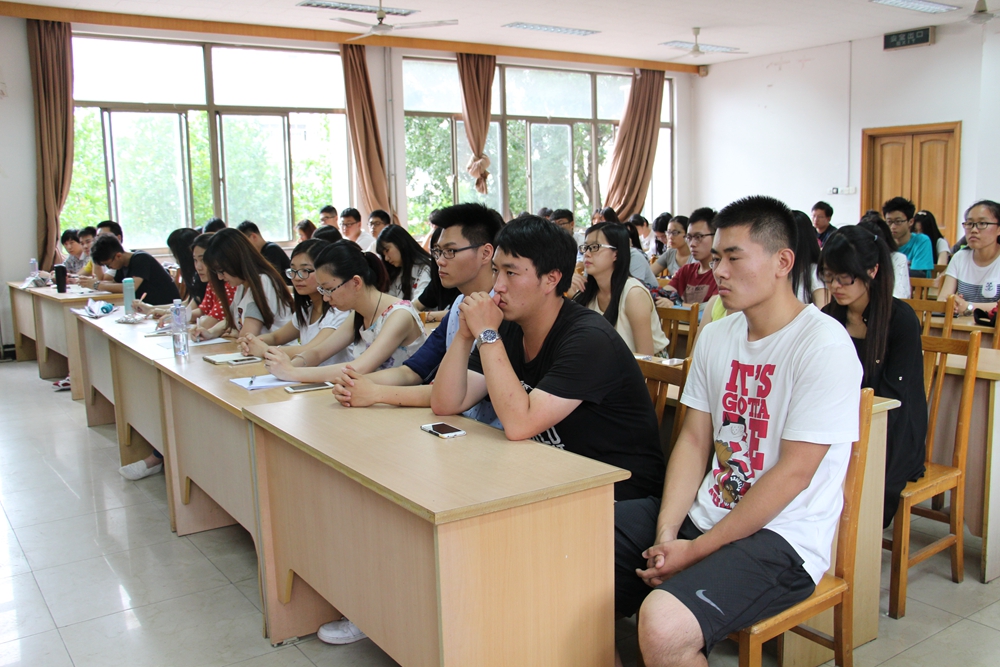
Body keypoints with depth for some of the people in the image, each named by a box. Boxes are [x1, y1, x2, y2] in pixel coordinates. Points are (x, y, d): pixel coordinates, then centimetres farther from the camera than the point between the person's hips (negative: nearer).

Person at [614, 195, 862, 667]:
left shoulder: (824, 346, -14)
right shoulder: (716, 337, 9)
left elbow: (793, 473, -17)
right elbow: (694, 439, 8)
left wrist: (696, 551, -16)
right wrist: (666, 534, -6)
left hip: (780, 538, -7)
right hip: (705, 513, 7)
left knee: (663, 624, -33)